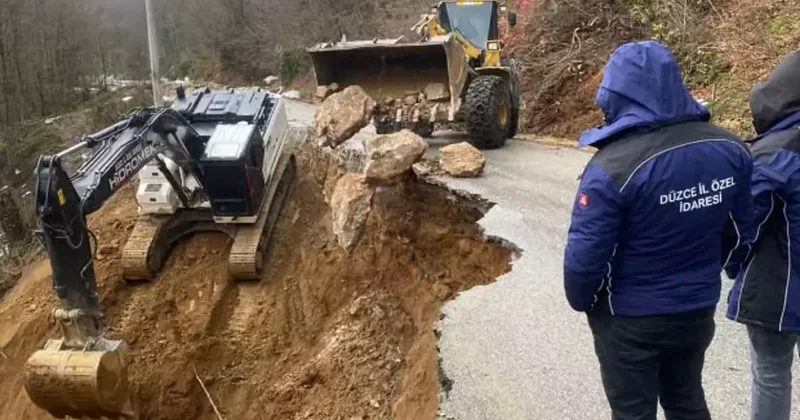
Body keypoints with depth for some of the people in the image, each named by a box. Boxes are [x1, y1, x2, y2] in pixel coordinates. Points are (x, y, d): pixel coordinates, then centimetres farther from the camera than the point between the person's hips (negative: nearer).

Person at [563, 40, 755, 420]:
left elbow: (585, 254, -23)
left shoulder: (613, 166, -28)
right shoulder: (729, 149, -8)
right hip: (698, 310, 6)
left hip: (629, 319, -5)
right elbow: (740, 232, 4)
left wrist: (581, 302, -2)